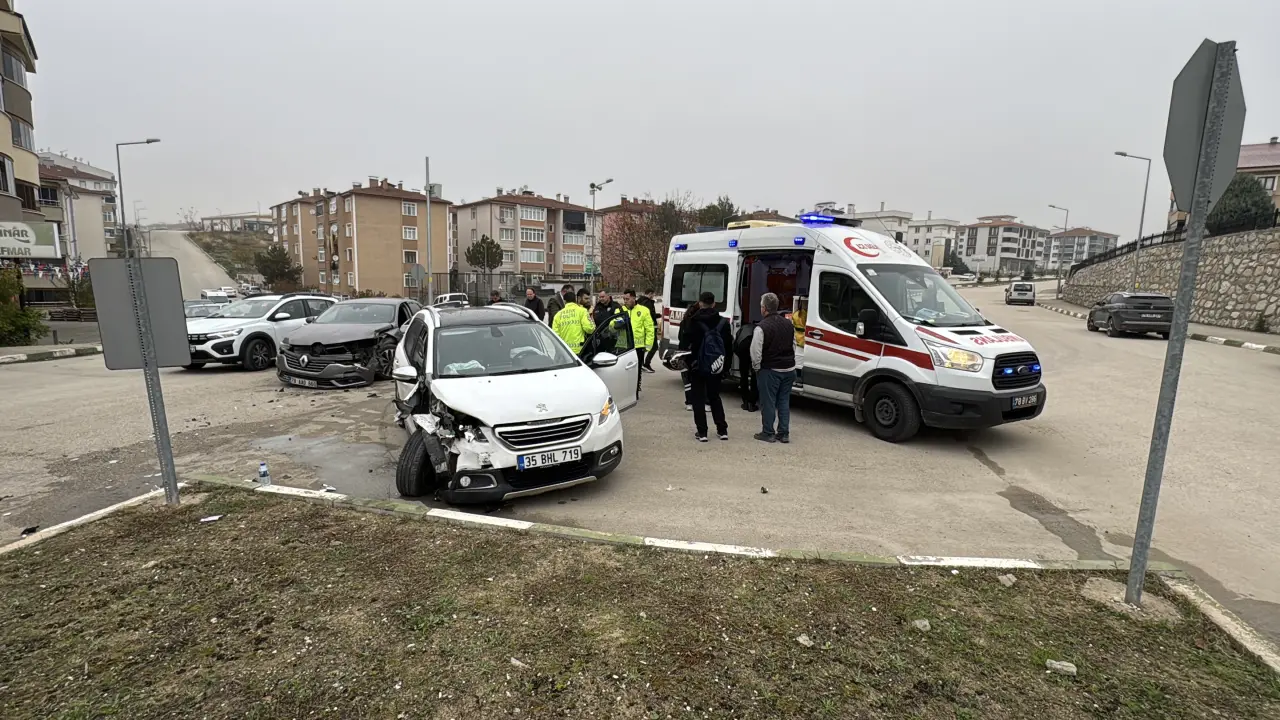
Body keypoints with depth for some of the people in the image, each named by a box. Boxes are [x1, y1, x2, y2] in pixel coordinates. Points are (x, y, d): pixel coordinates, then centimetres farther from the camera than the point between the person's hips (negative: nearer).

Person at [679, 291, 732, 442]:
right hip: (715, 367, 4)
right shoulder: (723, 322, -2)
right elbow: (729, 344, 3)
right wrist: (726, 365, 10)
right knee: (715, 397, 18)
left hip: (697, 367, -4)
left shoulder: (693, 322, -13)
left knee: (698, 399, 5)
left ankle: (701, 432, 4)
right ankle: (722, 430, 17)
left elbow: (684, 343, -12)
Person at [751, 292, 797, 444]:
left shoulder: (761, 327, -16)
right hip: (789, 369, 7)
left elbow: (755, 352, -18)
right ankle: (784, 433, 17)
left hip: (769, 370, -6)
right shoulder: (789, 324, 8)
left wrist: (757, 367, -2)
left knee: (768, 402, 4)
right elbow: (794, 346, 15)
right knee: (784, 402, 13)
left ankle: (768, 433, 12)